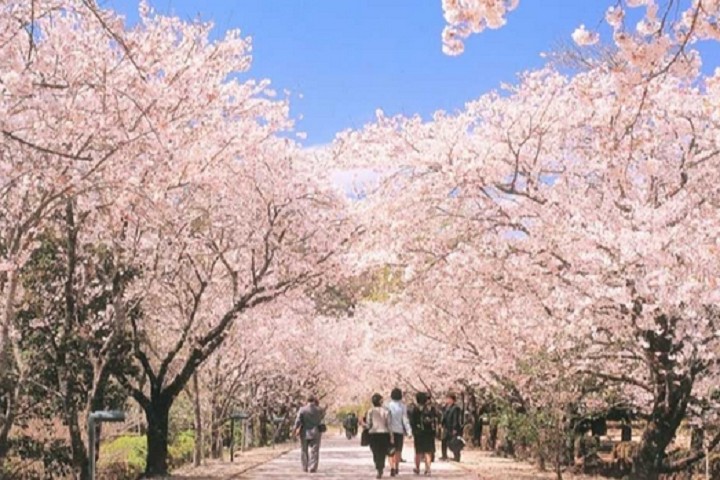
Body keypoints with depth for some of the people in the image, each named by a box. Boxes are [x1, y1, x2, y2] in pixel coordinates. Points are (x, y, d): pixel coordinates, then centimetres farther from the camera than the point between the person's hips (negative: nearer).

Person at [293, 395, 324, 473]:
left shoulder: (302, 410, -7)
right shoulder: (319, 410, -3)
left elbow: (298, 420, -12)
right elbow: (322, 415, 18)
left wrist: (296, 429, -5)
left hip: (305, 433, 0)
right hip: (315, 433, 0)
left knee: (304, 451, 14)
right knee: (314, 451, 1)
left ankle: (305, 467, 19)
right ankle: (312, 468, -7)